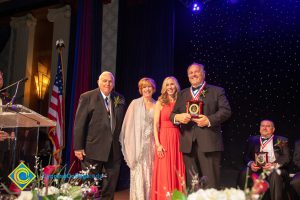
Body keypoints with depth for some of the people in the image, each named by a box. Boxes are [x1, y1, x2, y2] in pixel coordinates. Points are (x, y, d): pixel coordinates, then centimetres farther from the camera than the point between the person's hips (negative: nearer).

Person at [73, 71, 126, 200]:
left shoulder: (120, 99, 8)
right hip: (93, 149, -3)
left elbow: (122, 123, 8)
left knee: (111, 186, 13)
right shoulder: (87, 97, -3)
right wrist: (78, 147, -11)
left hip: (114, 149, 4)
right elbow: (79, 123, -7)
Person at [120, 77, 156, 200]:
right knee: (139, 174, -2)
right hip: (139, 143, -3)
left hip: (152, 143, 3)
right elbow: (129, 124, -1)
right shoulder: (135, 103, 1)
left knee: (150, 173, 6)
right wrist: (131, 144, -8)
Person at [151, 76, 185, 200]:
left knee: (177, 170, 7)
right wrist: (158, 144, -11)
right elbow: (156, 125, -3)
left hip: (178, 138, 3)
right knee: (165, 172, 0)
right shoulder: (160, 103, 3)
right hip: (164, 138, -2)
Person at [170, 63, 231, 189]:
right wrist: (178, 117, -9)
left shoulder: (217, 91, 10)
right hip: (188, 144, 4)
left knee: (211, 183, -3)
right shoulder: (182, 94, 21)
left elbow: (226, 111, -1)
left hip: (209, 143, -3)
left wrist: (209, 120, -17)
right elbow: (172, 114, 15)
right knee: (191, 183, 10)